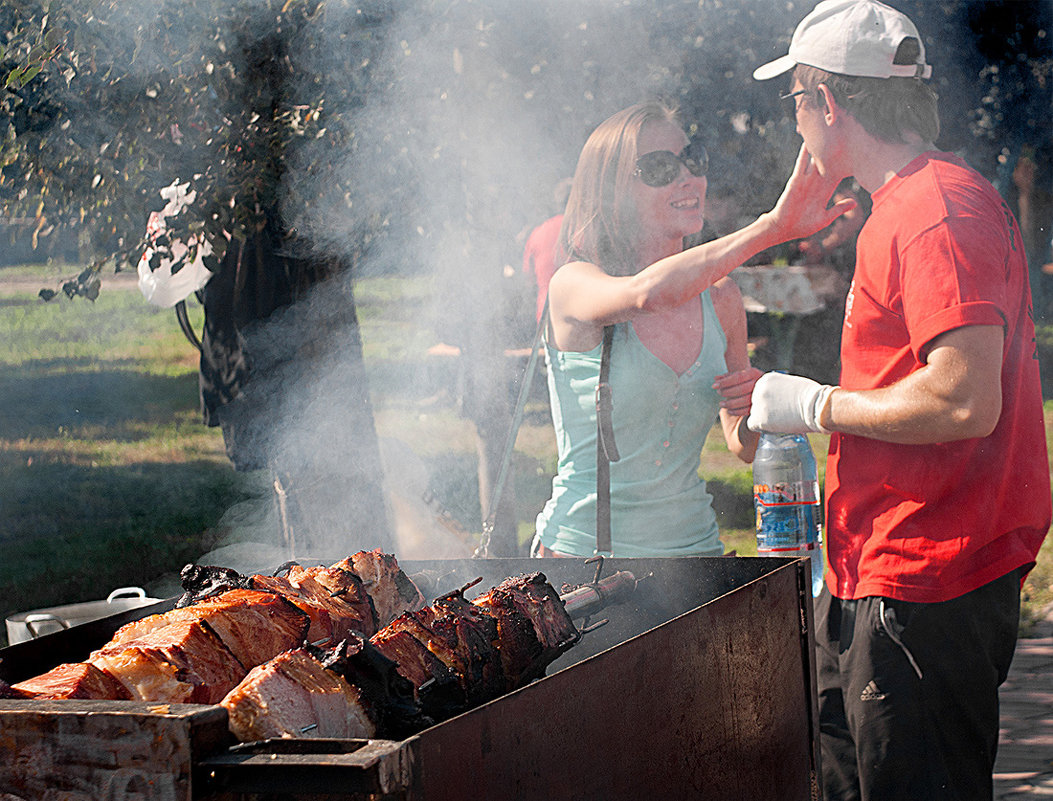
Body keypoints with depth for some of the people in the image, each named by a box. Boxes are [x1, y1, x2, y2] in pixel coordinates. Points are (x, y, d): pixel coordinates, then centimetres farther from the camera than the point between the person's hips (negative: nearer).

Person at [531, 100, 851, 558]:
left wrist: (752, 409, -8)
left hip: (692, 543, 5)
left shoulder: (720, 299, 5)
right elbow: (646, 293, -35)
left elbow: (743, 447, 16)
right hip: (584, 550, -5)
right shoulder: (574, 285, -10)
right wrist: (772, 226, -36)